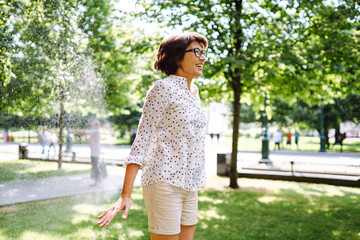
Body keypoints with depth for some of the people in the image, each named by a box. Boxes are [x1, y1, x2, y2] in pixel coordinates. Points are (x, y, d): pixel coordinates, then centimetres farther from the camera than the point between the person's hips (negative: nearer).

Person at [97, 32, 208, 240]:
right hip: (164, 181, -8)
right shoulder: (163, 88, -8)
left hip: (188, 185, 8)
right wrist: (126, 195, -20)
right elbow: (143, 138, -14)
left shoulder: (193, 91, 16)